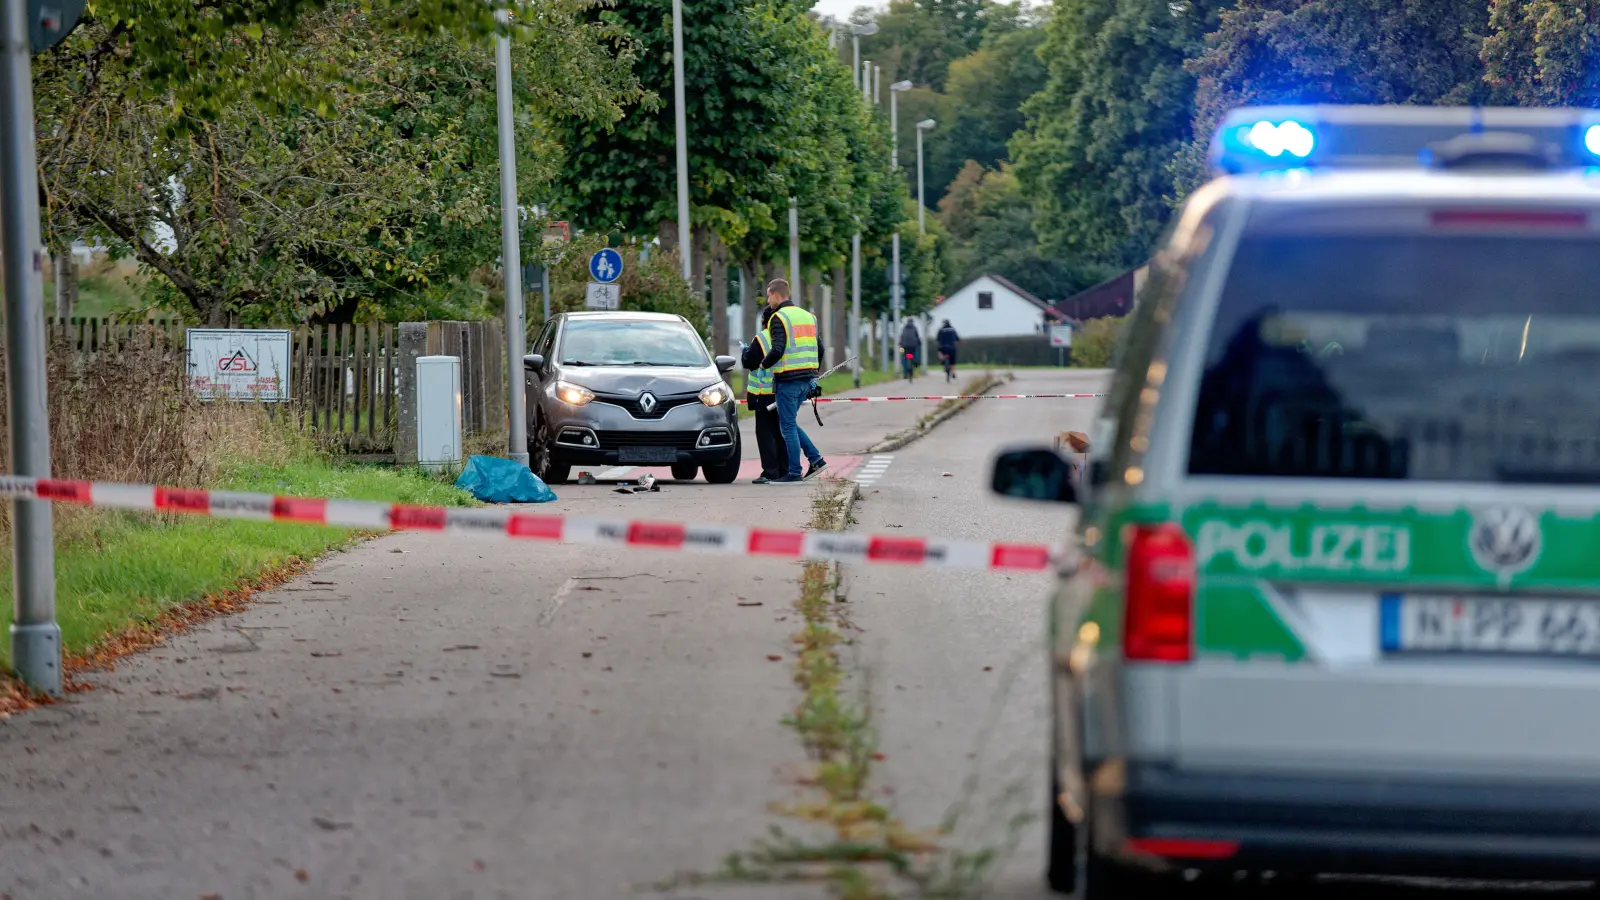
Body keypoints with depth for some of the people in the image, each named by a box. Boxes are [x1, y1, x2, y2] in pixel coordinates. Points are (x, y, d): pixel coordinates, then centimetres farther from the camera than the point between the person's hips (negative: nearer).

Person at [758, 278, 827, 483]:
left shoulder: (779, 318, -10)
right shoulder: (807, 316, 15)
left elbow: (777, 350, -21)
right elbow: (819, 348, 16)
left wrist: (765, 364, -3)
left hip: (788, 379, -8)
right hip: (807, 378, 8)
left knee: (788, 426, -1)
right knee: (790, 423, 18)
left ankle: (794, 473, -1)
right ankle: (816, 459, 10)